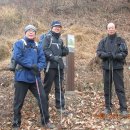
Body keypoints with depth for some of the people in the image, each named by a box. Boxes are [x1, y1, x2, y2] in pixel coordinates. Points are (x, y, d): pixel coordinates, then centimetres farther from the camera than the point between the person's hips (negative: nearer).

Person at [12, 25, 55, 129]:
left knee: (43, 98, 3)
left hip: (35, 77, 4)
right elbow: (17, 57, -15)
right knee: (18, 101, 4)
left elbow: (43, 60, 5)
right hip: (22, 77, -3)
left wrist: (38, 67, -17)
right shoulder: (19, 43, -1)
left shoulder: (37, 46, 12)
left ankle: (45, 121, 19)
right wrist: (31, 65, -19)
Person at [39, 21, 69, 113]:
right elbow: (44, 50, -14)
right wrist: (53, 57, -25)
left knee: (59, 86, 9)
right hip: (50, 65, -7)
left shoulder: (60, 39, 19)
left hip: (59, 65, 7)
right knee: (47, 86, 1)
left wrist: (65, 51, 2)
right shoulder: (47, 37, -2)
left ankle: (60, 106, 16)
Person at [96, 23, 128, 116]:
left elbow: (125, 52, -4)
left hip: (118, 67, -3)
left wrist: (115, 56, -20)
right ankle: (108, 107, 20)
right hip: (106, 67, 3)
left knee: (120, 88, -2)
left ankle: (123, 109, 3)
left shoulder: (121, 40, 3)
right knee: (107, 88, 9)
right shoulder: (103, 41, 10)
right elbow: (99, 52, 2)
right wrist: (106, 55, -17)